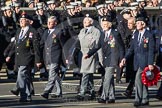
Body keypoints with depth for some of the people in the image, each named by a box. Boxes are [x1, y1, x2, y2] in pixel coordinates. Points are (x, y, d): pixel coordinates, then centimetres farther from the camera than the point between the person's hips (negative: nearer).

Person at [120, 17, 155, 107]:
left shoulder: (149, 35, -8)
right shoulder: (136, 34, 11)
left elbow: (151, 51, -10)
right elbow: (132, 48, 13)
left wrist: (150, 63, -14)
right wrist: (125, 58, 2)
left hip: (145, 61, -7)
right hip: (137, 61, 7)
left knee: (138, 79, -16)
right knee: (142, 81, 11)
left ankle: (138, 99, -11)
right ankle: (145, 100, 17)